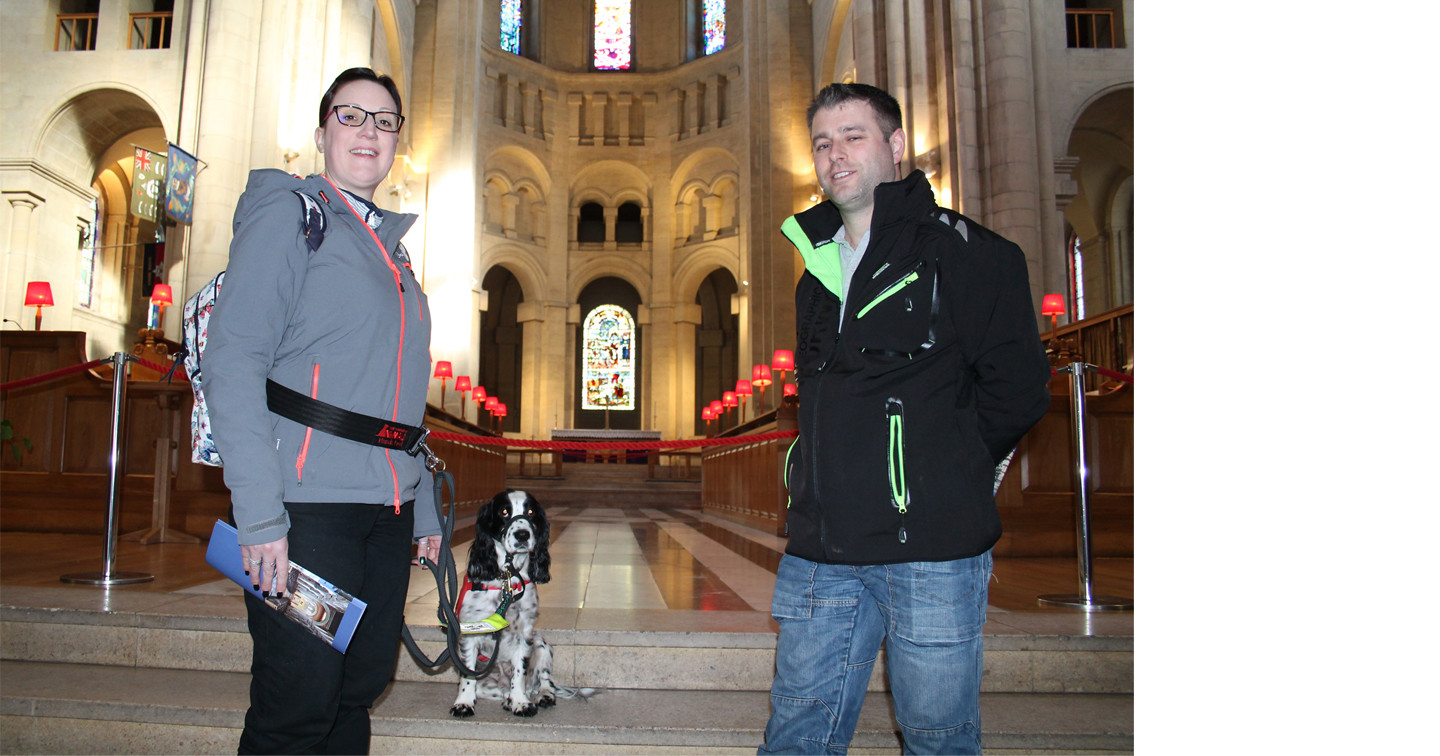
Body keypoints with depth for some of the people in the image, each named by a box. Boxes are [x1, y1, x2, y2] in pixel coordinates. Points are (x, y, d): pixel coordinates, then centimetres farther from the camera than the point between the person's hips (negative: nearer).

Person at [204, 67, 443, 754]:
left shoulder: (391, 246, 20)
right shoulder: (289, 213, -1)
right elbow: (232, 361, -12)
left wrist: (424, 510, 16)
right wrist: (259, 514, -20)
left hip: (388, 510, 7)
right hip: (306, 506, -7)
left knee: (359, 691, 12)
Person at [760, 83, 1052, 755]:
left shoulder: (962, 250, -3)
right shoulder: (817, 270, 17)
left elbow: (1016, 391, -6)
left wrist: (939, 476, 0)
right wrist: (842, 475, 13)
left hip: (930, 548, -5)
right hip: (821, 550, 6)